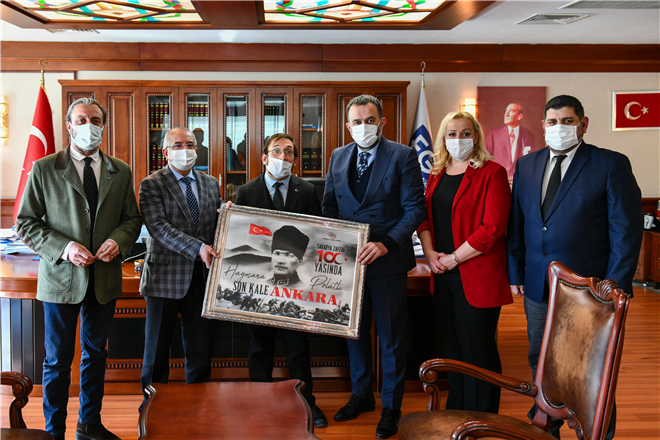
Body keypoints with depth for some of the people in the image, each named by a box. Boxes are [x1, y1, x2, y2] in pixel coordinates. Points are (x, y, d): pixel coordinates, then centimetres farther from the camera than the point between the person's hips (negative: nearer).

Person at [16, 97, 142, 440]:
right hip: (61, 277, -3)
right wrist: (64, 247, -18)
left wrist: (118, 240, -11)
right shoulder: (43, 169, -4)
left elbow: (132, 218, 10)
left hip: (105, 277, 4)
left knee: (95, 353, 17)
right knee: (57, 360, 7)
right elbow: (26, 223, -4)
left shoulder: (120, 172, 6)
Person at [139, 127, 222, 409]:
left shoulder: (211, 184, 12)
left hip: (201, 277, 4)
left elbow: (221, 224, 14)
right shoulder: (151, 185, -4)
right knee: (156, 351, 8)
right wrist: (197, 247, -26)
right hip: (166, 277, -4)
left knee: (200, 351, 11)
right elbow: (158, 227, -16)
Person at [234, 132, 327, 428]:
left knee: (298, 345, 8)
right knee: (260, 345, 12)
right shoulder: (246, 192, 1)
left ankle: (306, 402, 23)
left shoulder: (307, 192, 3)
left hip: (296, 279, 0)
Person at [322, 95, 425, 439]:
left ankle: (391, 407, 22)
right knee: (355, 330, 16)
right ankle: (360, 395, 35)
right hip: (348, 258, 5)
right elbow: (329, 204, 14)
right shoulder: (338, 157, 9)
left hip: (387, 259, -4)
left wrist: (386, 244, -22)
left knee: (391, 336, 6)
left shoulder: (403, 156, -7)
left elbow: (415, 209, -11)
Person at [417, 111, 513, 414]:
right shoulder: (438, 174, 14)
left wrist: (454, 258, -13)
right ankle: (455, 413, 29)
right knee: (451, 344, 14)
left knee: (478, 348, 2)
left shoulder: (492, 173, -8)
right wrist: (430, 252, -3)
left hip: (476, 274, -6)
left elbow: (493, 228, -15)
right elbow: (425, 216, 14)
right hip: (442, 275, 6)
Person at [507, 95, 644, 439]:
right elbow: (516, 224, 12)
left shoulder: (612, 165, -5)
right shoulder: (526, 165, 9)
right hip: (538, 288, 5)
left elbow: (626, 230, -8)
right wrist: (515, 273, 6)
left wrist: (614, 288, -12)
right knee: (540, 363, 16)